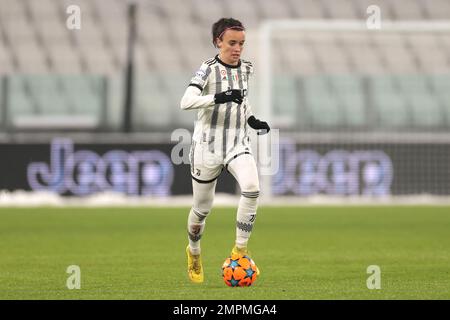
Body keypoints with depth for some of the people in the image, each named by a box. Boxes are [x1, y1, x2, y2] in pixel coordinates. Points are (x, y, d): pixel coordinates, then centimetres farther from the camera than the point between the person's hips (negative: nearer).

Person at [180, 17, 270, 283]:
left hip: (238, 144, 4)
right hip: (208, 146, -3)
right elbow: (186, 102, -27)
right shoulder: (209, 69, -11)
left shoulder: (246, 69, 6)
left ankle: (240, 250, -15)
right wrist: (219, 98, -38)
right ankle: (194, 252, 39)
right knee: (203, 208, 9)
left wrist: (252, 119, 10)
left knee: (252, 188, -25)